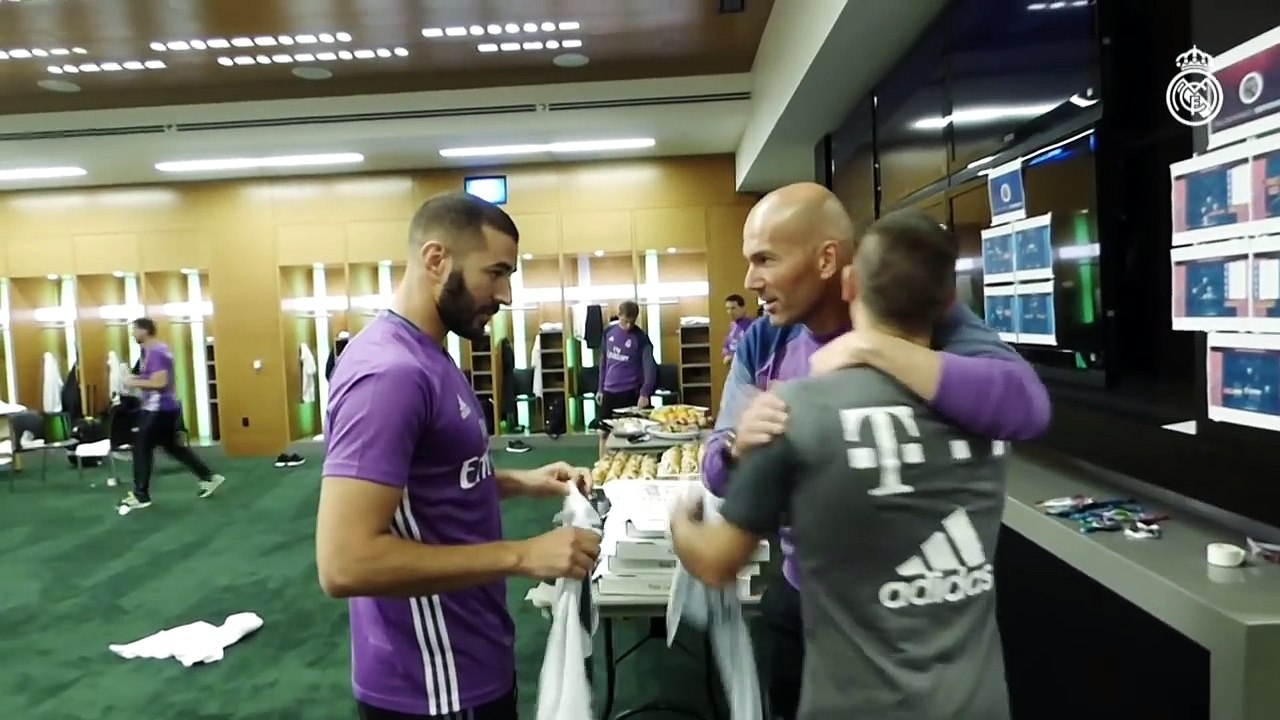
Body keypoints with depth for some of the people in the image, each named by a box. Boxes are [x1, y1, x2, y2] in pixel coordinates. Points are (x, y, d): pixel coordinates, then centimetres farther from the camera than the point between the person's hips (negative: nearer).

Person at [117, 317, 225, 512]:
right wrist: (137, 378, 13)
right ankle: (208, 477, 19)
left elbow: (160, 382, -26)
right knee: (173, 446, 17)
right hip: (166, 407, 10)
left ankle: (140, 496, 4)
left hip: (158, 409, -10)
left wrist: (135, 383, -17)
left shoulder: (155, 352, -18)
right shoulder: (158, 349, 14)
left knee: (141, 449, -2)